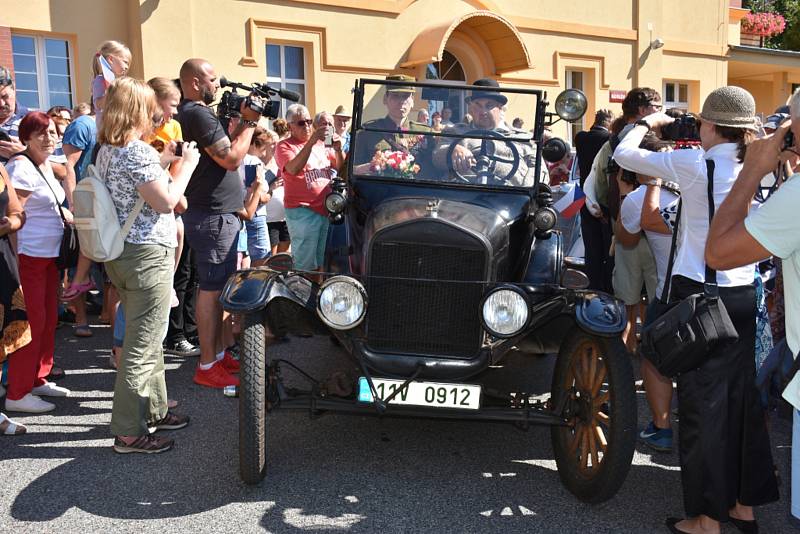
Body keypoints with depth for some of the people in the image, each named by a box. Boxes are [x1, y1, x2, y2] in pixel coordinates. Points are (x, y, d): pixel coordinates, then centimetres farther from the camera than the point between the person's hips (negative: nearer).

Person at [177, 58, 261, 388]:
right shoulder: (199, 114, -16)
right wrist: (250, 123, -11)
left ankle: (218, 353, 27)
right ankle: (207, 367, 1)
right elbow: (232, 159, -19)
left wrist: (243, 122, 10)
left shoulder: (188, 114, 17)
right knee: (211, 289, -6)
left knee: (216, 287, 16)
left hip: (212, 214, 11)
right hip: (213, 216, -11)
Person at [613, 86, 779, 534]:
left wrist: (648, 123, 16)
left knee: (703, 403, 2)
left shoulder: (695, 164, -13)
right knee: (742, 396, 16)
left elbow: (624, 155, -5)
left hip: (699, 294, -6)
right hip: (743, 295, 6)